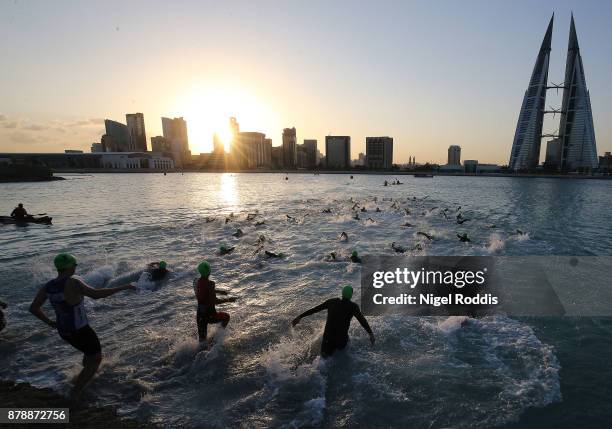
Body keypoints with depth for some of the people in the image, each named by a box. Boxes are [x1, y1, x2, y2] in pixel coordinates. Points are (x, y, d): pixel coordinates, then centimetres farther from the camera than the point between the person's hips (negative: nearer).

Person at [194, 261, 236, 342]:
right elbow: (214, 301, -21)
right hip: (210, 315, -6)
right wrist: (228, 300, -8)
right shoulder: (210, 283, -22)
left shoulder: (196, 282, 2)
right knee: (226, 317, 24)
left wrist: (219, 291, 28)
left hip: (200, 315, 6)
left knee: (202, 339, 21)